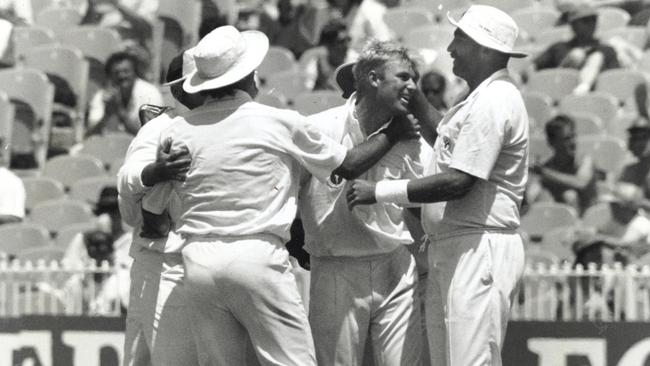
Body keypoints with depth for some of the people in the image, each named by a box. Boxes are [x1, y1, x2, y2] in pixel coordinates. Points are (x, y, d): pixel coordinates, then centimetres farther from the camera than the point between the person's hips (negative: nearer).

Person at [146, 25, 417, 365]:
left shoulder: (177, 132, 6)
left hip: (199, 261, 4)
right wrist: (392, 134, 29)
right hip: (258, 257, -4)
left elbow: (151, 215, 12)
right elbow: (349, 165, 12)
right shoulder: (281, 123, 0)